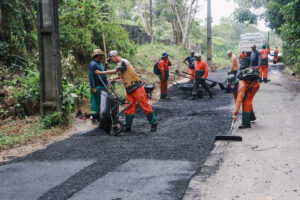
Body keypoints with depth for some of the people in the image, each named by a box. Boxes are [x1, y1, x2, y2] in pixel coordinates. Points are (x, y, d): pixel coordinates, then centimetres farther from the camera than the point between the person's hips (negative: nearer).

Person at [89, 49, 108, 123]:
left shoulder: (99, 64, 17)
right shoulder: (93, 64, -12)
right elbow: (91, 76, -18)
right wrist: (93, 88, -22)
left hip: (102, 86, 10)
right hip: (96, 87, -10)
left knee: (101, 102, 13)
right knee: (95, 101, -5)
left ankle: (98, 116, 22)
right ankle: (94, 117, 1)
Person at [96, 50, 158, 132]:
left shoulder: (123, 62, -14)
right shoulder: (119, 64, 15)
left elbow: (114, 71, -22)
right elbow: (120, 75, 28)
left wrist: (100, 72, -14)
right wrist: (113, 78, 9)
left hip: (137, 88, -9)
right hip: (129, 90, 9)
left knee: (145, 106, -2)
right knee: (129, 109, 9)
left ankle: (154, 124, 7)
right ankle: (127, 127, 17)